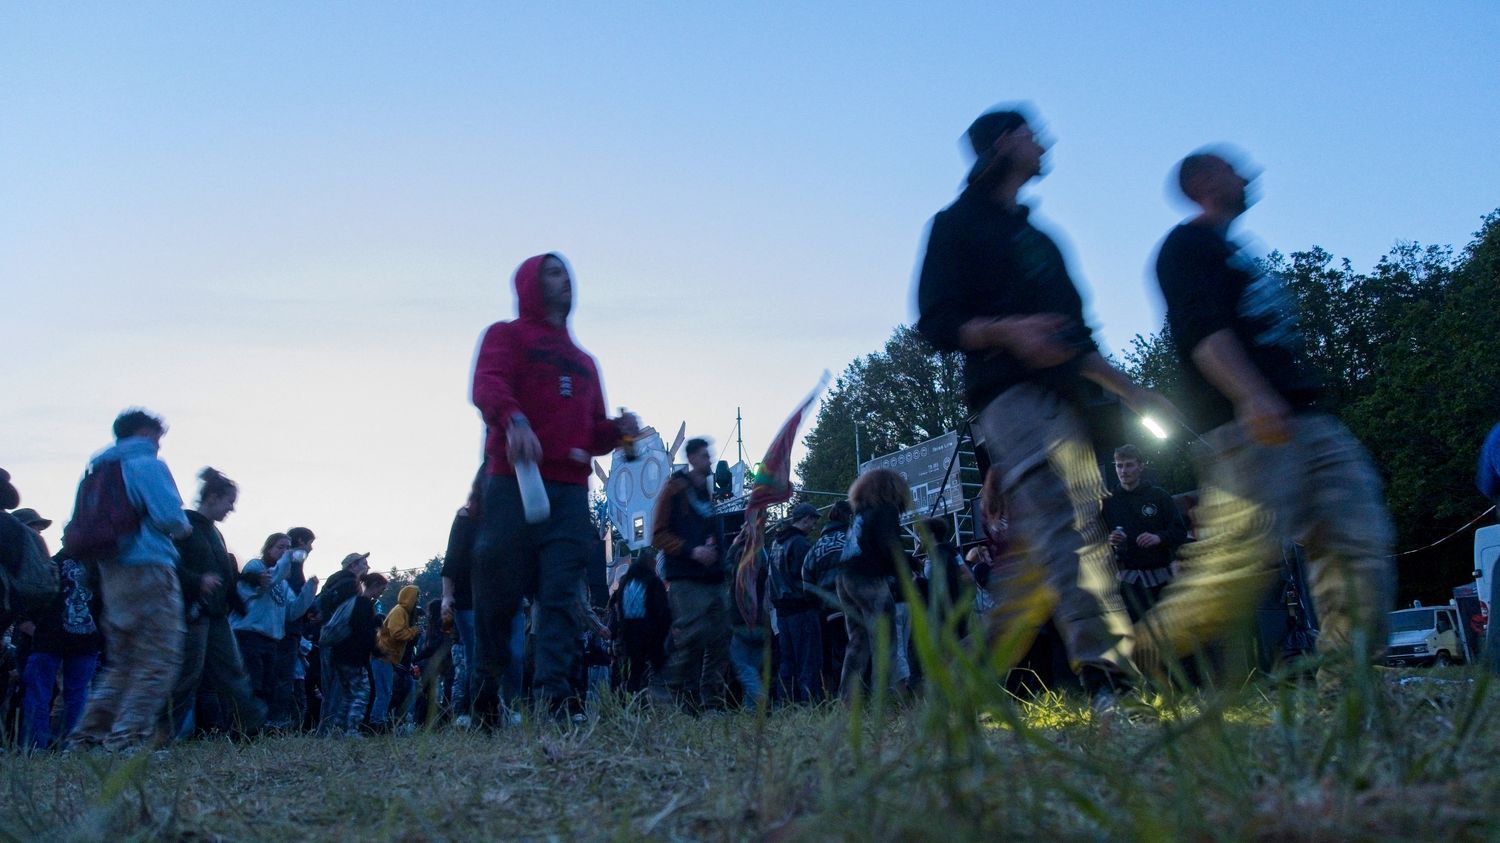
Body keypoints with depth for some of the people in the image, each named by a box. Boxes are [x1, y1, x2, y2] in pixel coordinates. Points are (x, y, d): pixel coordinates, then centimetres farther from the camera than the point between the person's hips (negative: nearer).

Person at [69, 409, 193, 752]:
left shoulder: (101, 471, 18)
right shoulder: (148, 465, -6)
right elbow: (169, 515, -17)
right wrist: (184, 527, 5)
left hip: (111, 576, 9)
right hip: (149, 569, -9)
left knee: (122, 665, 17)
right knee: (158, 663, -7)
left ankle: (88, 736, 15)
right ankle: (128, 740, -14)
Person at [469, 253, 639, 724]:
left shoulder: (584, 362, 30)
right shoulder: (506, 336, 12)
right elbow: (487, 386, -10)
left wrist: (617, 430, 6)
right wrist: (514, 419, -31)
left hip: (570, 490, 5)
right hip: (513, 483, -4)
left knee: (560, 596, -8)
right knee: (499, 590, -4)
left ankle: (553, 696, -15)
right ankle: (488, 686, 12)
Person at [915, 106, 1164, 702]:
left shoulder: (1037, 238, 30)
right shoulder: (959, 224, 7)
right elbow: (937, 323, -5)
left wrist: (1127, 390, 25)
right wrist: (1006, 331, -22)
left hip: (1064, 400, 8)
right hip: (1010, 394, -8)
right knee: (1063, 529, -23)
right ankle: (1106, 671, -35)